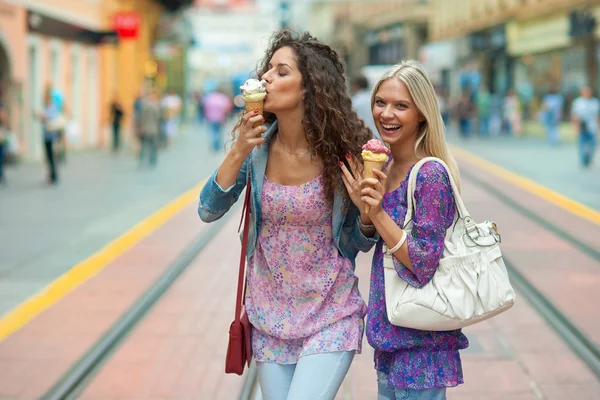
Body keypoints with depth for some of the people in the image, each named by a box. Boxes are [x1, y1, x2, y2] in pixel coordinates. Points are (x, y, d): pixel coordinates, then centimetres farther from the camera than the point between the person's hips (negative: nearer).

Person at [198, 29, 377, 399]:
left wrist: (369, 211, -24)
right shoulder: (258, 145, -5)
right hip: (271, 314, 4)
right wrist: (238, 152, -19)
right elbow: (209, 211, -8)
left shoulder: (344, 152, -13)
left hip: (330, 316, -3)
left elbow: (360, 242, -2)